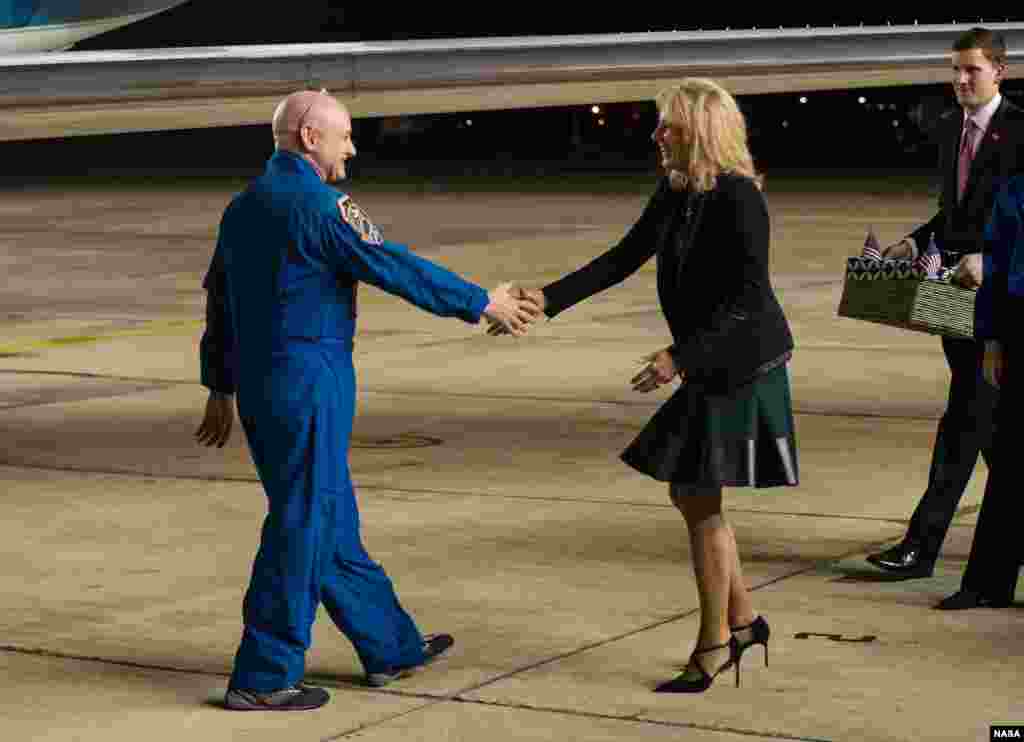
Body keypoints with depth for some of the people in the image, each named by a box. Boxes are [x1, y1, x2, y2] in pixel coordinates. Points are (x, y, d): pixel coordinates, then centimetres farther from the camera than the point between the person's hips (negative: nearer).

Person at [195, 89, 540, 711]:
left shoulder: (244, 206, 12)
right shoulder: (314, 204, -15)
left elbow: (218, 299, 17)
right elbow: (395, 267, -14)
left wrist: (221, 388, 23)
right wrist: (481, 303, -4)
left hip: (260, 383, 9)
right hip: (309, 382, -9)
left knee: (333, 520, 16)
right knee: (303, 525, -2)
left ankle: (391, 646, 27)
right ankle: (263, 676, 2)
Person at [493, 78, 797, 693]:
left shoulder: (739, 198, -20)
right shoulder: (676, 192, 6)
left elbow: (747, 299, -23)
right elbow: (625, 258, 7)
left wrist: (680, 356, -26)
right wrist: (549, 299, -2)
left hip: (742, 364, -9)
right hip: (711, 365, 9)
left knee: (699, 498, -4)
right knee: (689, 493, 13)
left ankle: (713, 644, 7)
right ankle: (742, 619, 25)